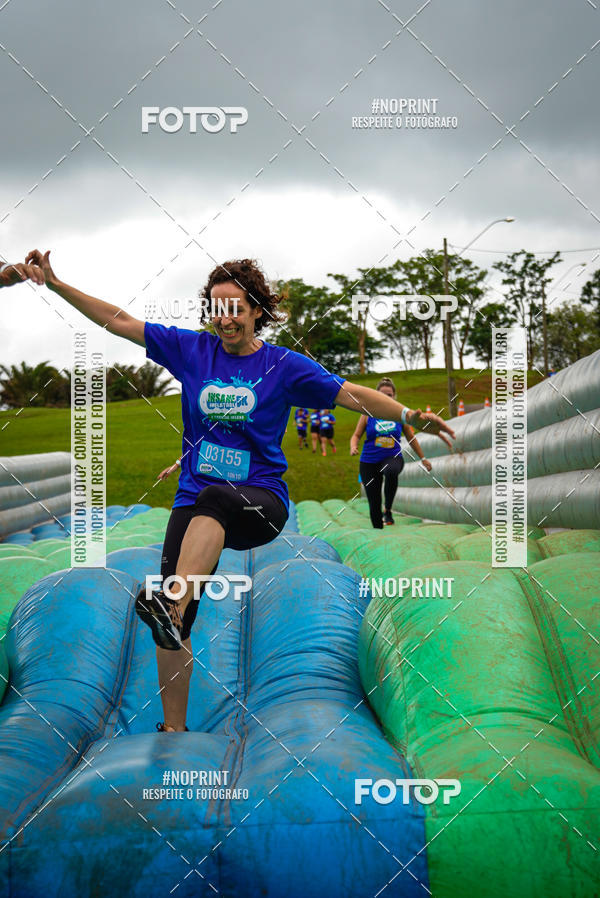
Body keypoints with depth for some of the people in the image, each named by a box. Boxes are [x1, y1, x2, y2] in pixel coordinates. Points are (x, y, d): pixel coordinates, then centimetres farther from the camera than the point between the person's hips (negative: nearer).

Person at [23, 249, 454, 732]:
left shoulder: (285, 365, 2)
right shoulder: (191, 349, 8)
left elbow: (354, 395, 2)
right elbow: (117, 320, 10)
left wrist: (410, 415, -12)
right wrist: (55, 283, 7)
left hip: (262, 502, -3)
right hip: (195, 504, 3)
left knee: (212, 499, -41)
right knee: (173, 625, -12)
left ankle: (172, 606, -57)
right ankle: (173, 727, 0)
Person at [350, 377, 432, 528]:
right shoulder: (368, 414, 0)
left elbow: (411, 438, 15)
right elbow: (356, 435, 7)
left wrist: (423, 458, 21)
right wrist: (353, 447, -15)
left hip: (393, 457, -1)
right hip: (369, 461, 1)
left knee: (391, 471, -39)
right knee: (374, 505, 0)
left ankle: (388, 511, -24)